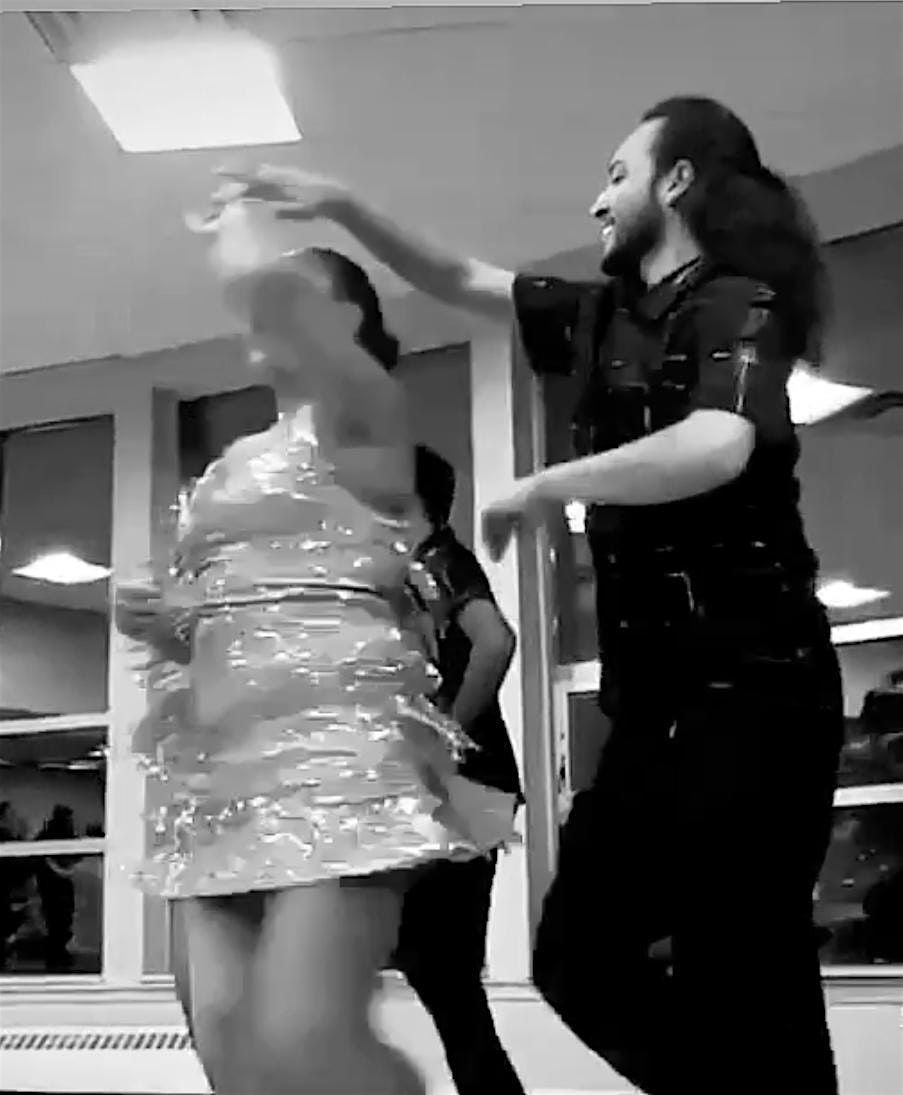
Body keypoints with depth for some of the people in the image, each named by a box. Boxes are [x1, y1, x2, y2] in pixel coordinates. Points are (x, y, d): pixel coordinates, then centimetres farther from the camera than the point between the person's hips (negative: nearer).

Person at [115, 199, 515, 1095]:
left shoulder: (362, 406, 3)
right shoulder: (236, 461, 25)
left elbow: (260, 281, -15)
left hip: (334, 729, -7)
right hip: (219, 750, 8)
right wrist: (162, 623, 8)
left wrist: (238, 224, 7)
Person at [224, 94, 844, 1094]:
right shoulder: (605, 315, 16)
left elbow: (714, 450, -28)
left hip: (747, 691, -8)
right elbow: (457, 282, 25)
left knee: (743, 990, -8)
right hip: (658, 699, 9)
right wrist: (343, 207, 16)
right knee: (577, 955, 10)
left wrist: (537, 489, -19)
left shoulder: (739, 305, -8)